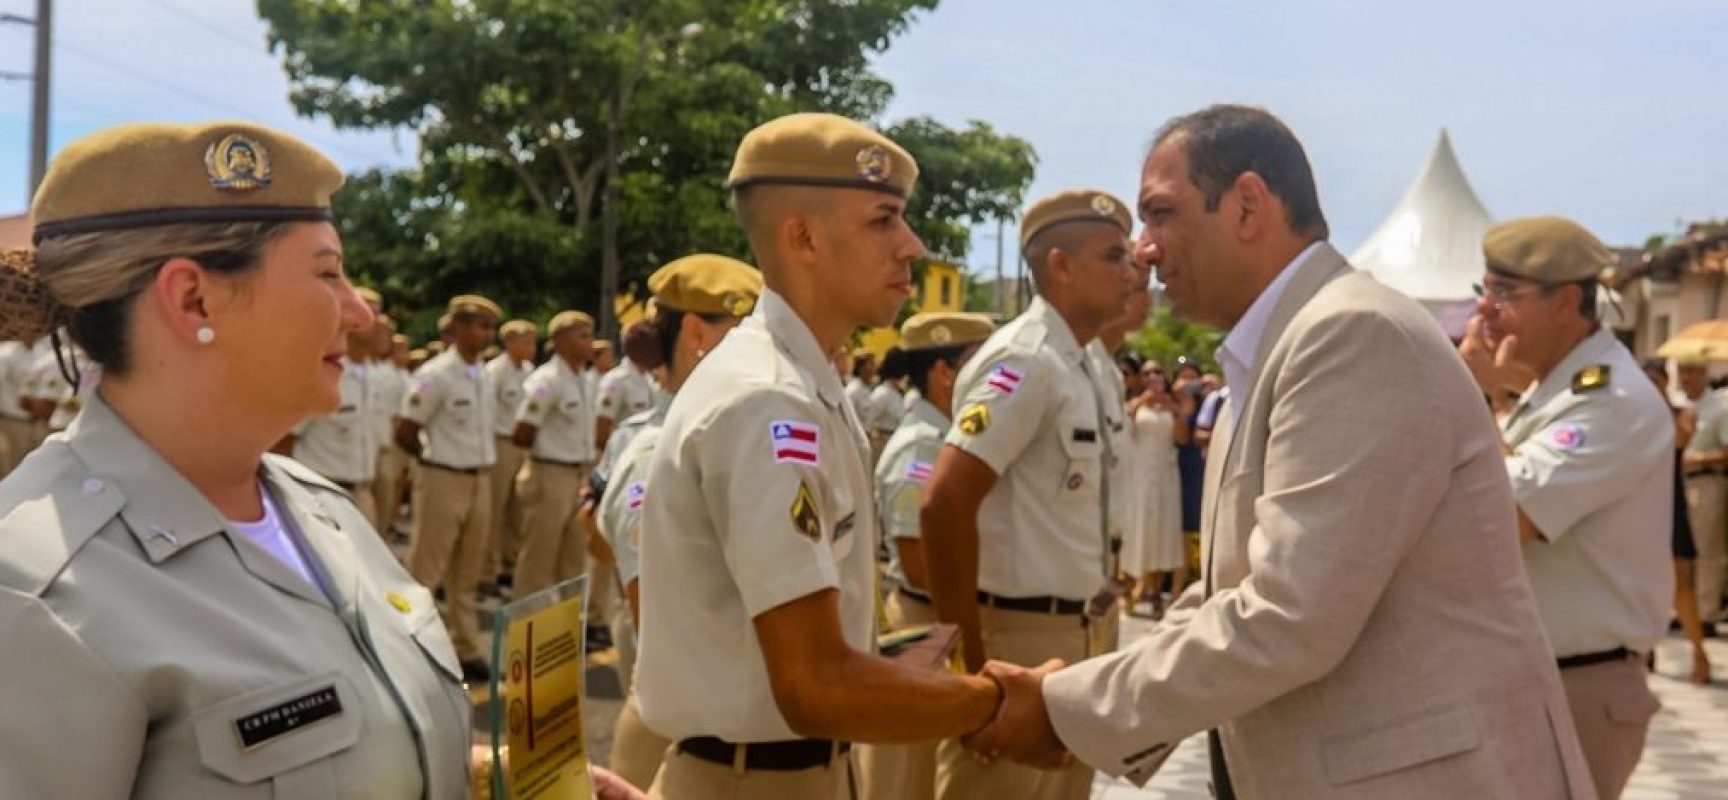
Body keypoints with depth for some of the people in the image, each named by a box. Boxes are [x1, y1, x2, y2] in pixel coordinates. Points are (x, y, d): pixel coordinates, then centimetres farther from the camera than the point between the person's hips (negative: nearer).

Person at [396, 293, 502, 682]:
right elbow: (404, 434, -12)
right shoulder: (435, 375, -14)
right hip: (443, 481, -7)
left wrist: (481, 465, 6)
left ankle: (467, 651, 23)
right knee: (425, 571, 0)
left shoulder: (484, 376, 9)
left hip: (480, 481, 8)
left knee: (468, 574, 15)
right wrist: (439, 459, 0)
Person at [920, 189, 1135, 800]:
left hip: (1076, 633, 10)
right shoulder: (1024, 361, -17)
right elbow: (944, 503, -25)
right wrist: (969, 648, -22)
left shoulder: (1087, 372, 13)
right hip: (1019, 634, -9)